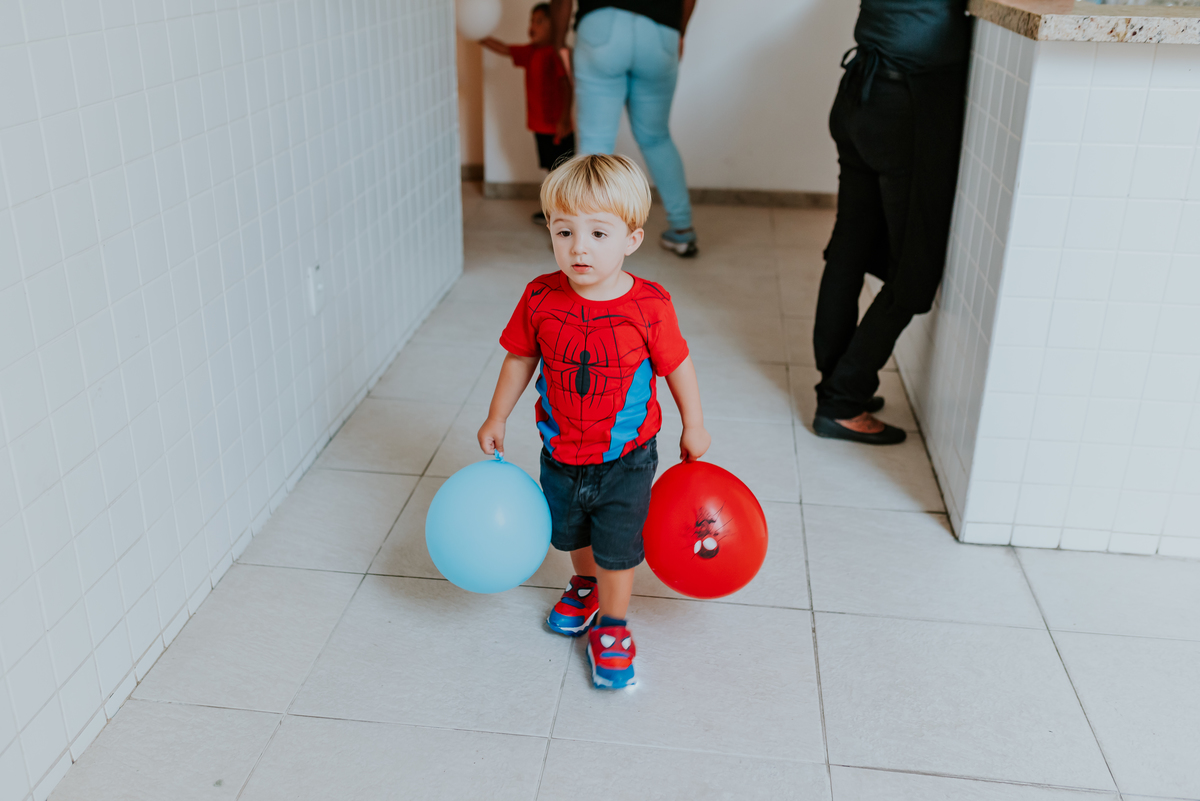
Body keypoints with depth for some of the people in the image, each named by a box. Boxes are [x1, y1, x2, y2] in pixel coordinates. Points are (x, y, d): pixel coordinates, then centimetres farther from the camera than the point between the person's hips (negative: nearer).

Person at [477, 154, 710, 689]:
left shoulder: (649, 306, -21)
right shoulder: (541, 299, -16)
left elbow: (676, 365, -6)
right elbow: (520, 359, 0)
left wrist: (693, 426, 4)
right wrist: (496, 419, 8)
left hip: (625, 463, -3)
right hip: (560, 456, 3)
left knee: (617, 549, 7)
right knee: (570, 534, 25)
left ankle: (612, 626, 33)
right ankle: (586, 583, 57)